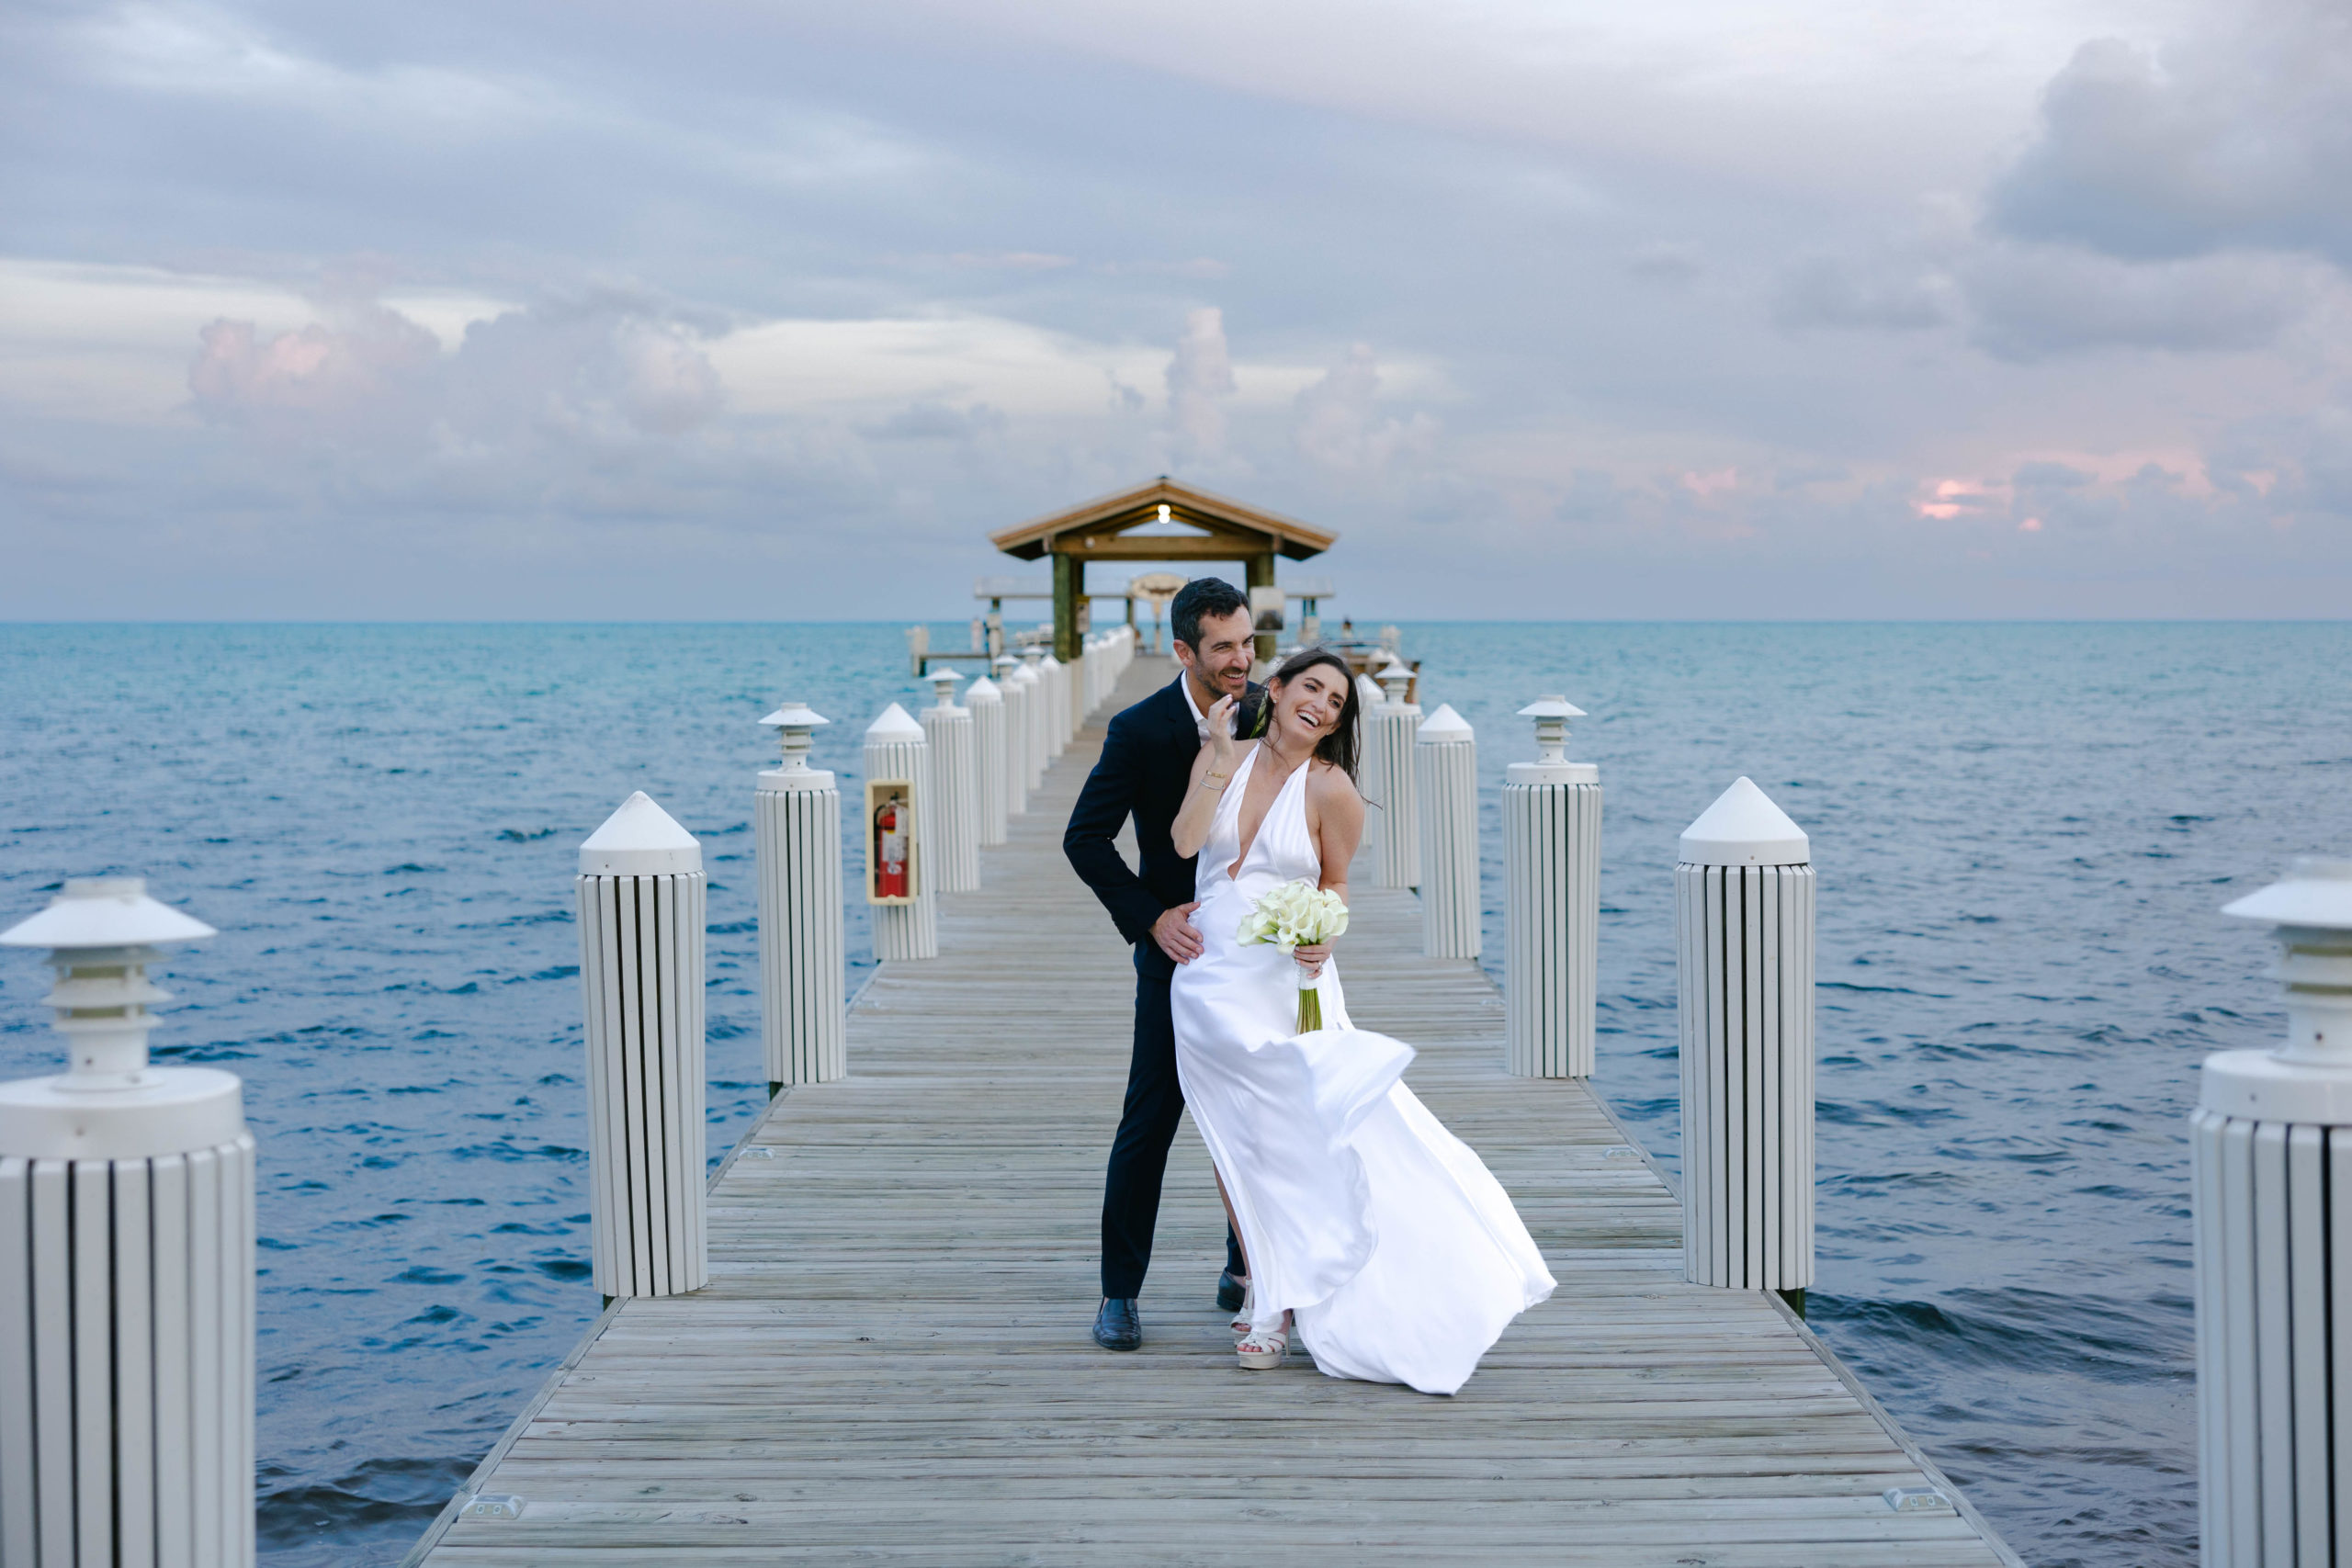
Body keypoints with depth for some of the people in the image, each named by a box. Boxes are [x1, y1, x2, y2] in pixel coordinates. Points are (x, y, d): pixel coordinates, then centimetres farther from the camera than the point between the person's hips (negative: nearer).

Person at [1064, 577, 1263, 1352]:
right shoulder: (1139, 731, -14)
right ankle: (1119, 1293, 8)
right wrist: (1151, 918, -18)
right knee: (1148, 1123, -2)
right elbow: (1085, 838, -10)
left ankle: (1246, 1264, 30)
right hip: (1180, 948, -3)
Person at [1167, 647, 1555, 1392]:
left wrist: (1322, 937, -14)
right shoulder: (1222, 757, 3)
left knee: (1308, 1133, -6)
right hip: (1211, 980, 3)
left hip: (1285, 982, -3)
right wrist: (1221, 756, -14)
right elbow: (1184, 840, -11)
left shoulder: (1330, 789, -4)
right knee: (1235, 1142, 8)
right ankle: (1265, 1291, 22)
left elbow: (1336, 883, 5)